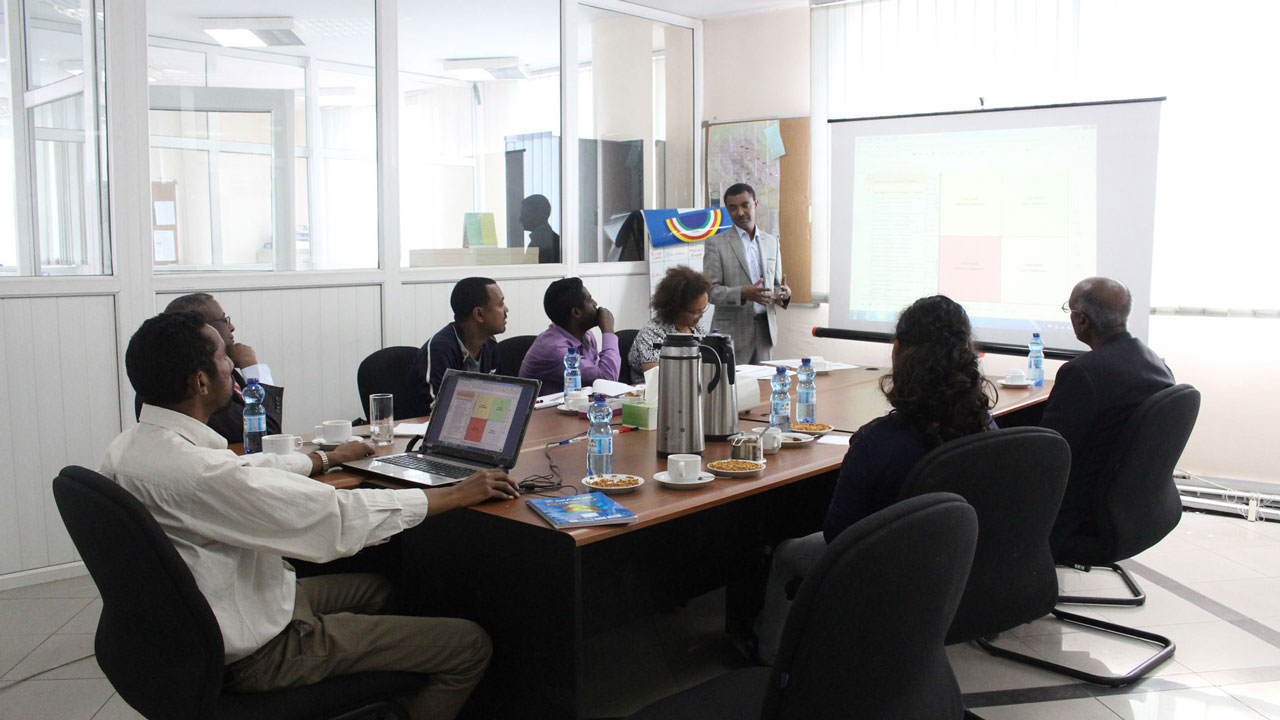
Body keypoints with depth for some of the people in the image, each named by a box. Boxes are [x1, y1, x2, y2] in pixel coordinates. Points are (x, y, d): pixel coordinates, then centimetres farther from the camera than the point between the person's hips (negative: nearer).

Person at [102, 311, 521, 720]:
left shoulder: (133, 444, -2)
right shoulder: (193, 471, -33)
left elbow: (244, 470, 14)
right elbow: (337, 518, -29)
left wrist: (329, 458, 27)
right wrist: (457, 494, -19)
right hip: (253, 653, -10)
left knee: (376, 587, 29)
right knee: (470, 644, -8)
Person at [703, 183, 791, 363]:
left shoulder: (771, 242, 13)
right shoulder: (717, 243, -1)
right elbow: (710, 290, -6)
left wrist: (784, 293, -6)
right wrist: (743, 293, -22)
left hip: (766, 329, 4)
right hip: (734, 331, -4)